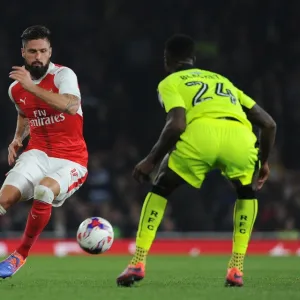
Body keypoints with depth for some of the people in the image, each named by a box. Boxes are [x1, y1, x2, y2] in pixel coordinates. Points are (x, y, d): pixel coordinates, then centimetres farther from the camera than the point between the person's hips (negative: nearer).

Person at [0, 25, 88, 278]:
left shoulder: (63, 75, -11)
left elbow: (71, 106, -33)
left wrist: (32, 86, -35)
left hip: (71, 160, -5)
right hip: (38, 154, 5)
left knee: (43, 192, -34)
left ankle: (21, 255, -13)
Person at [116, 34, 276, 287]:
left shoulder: (170, 83, 24)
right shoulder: (223, 80, 39)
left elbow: (177, 125, 3)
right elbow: (269, 124, 32)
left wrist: (152, 160, 14)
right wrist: (263, 162, 46)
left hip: (201, 132, -3)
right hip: (240, 138, 3)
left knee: (160, 189, 24)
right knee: (247, 194, 33)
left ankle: (138, 264, 16)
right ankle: (236, 269, 20)